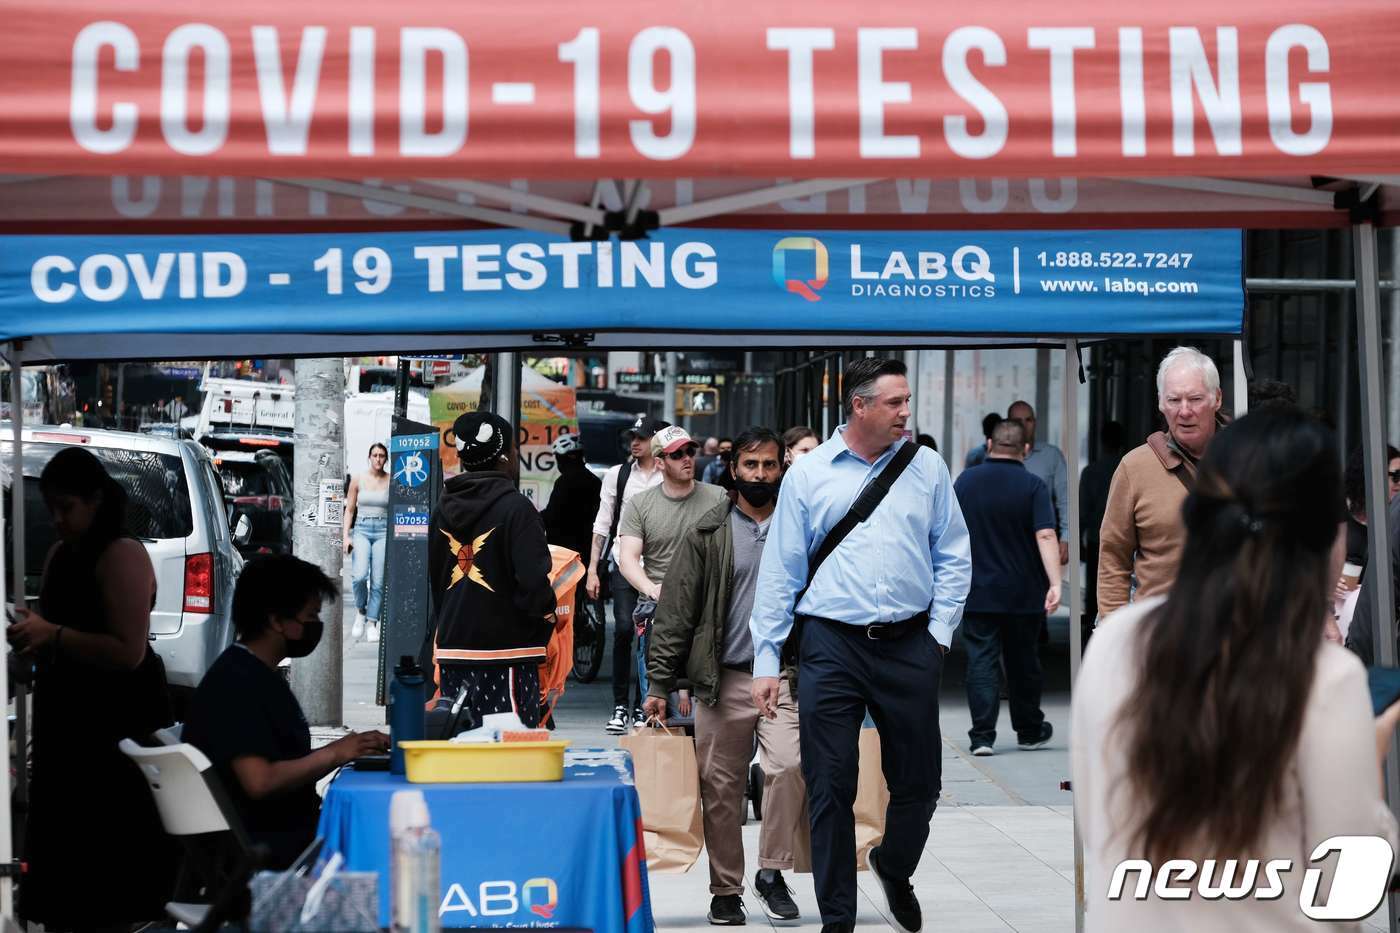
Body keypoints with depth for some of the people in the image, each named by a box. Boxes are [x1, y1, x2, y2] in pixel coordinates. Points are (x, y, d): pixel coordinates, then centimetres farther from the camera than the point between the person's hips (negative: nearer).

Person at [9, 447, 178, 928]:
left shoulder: (123, 554, -15)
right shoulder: (60, 554, 10)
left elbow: (129, 652, -23)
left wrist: (52, 634, -21)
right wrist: (29, 637, 0)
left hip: (120, 722, -8)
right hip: (69, 715, 8)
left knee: (114, 847, -3)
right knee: (64, 835, 13)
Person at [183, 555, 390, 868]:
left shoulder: (261, 675, 16)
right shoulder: (236, 683, -16)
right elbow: (260, 781, -24)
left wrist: (357, 748, 4)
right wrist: (334, 754, -15)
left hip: (293, 828, 10)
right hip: (266, 847, -10)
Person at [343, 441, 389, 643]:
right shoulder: (358, 479, 6)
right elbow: (349, 510, 9)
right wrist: (345, 536, 0)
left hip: (384, 531, 0)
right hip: (361, 530, 0)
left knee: (378, 581, -5)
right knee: (359, 575, -21)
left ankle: (372, 623, 6)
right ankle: (360, 612, 3)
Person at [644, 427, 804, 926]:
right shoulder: (708, 534, 4)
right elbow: (675, 612, 2)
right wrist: (659, 683, -4)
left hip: (785, 676, 0)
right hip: (723, 679, 1)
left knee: (789, 765, -20)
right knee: (721, 788, 5)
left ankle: (772, 872, -4)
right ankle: (726, 890, 18)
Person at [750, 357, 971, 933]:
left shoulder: (926, 468, 7)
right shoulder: (808, 475, 2)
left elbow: (953, 557, 11)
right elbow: (779, 572, 3)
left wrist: (940, 632, 1)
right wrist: (766, 661, 0)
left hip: (909, 647, 2)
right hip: (831, 647, -1)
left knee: (919, 780, 9)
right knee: (830, 789, 1)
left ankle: (894, 870, 38)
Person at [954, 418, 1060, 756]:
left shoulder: (965, 481, 2)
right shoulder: (1033, 485, -8)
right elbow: (1045, 536, -17)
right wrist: (1055, 583, -21)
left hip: (977, 592, 1)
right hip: (1023, 594, -1)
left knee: (981, 662, 0)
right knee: (1023, 662, 13)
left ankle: (982, 735, -10)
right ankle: (1029, 732, 25)